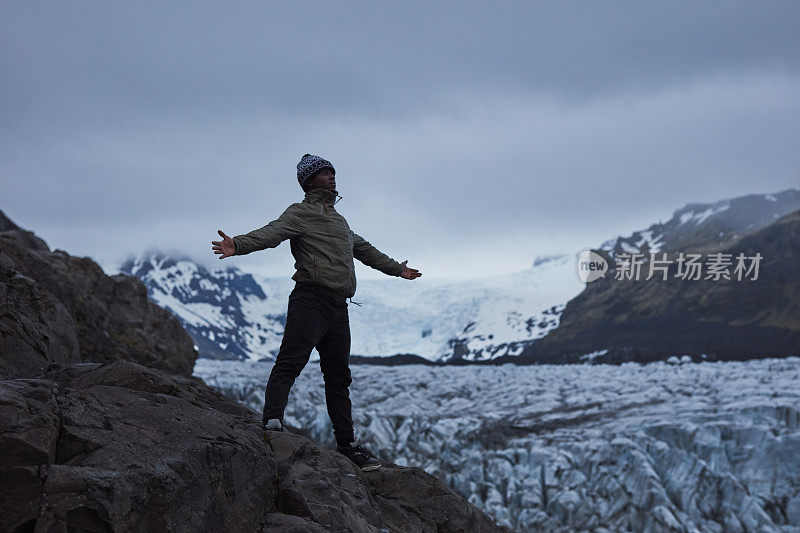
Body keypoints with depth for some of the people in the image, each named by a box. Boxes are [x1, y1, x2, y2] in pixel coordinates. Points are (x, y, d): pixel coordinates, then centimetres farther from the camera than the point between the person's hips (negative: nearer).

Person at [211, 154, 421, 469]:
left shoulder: (338, 219, 28)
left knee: (339, 377, 11)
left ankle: (347, 444, 17)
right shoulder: (301, 213, 2)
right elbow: (271, 233, -17)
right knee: (289, 363, -19)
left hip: (339, 307, 8)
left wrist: (396, 269, 54)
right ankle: (272, 423, -30)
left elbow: (364, 250, 43)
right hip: (311, 300, -8)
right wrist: (238, 245, -36)